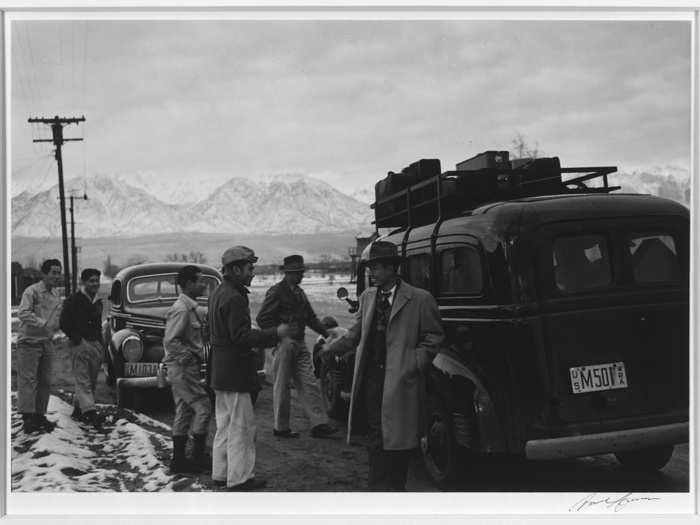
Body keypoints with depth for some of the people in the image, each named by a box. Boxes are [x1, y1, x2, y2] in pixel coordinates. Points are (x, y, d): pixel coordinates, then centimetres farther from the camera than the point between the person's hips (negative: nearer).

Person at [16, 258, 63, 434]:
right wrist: (42, 323, -31)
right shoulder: (32, 291, -12)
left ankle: (40, 416, 20)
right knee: (28, 381, -8)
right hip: (29, 342, -8)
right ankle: (27, 418, -8)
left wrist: (54, 328, 3)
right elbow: (23, 313, -24)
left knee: (45, 382, 11)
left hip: (47, 342, 8)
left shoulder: (56, 294, 12)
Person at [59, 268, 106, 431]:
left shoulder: (98, 302, 17)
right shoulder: (74, 301, -5)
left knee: (91, 381, 10)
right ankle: (90, 412, -24)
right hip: (80, 344, -7)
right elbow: (64, 323, -9)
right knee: (83, 380, -13)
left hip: (95, 345, 8)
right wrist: (77, 339, -13)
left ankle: (78, 409, 21)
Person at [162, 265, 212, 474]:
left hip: (183, 368, 10)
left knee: (184, 412, 12)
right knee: (203, 407, -5)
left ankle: (178, 459, 18)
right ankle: (199, 457, 4)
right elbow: (170, 342, -24)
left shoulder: (191, 307, 12)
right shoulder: (181, 309, -19)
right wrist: (191, 357, -19)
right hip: (182, 367, -10)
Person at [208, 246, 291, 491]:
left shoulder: (218, 293, 12)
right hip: (235, 372, -10)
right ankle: (239, 478, 6)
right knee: (241, 427, -1)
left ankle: (221, 472, 26)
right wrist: (275, 333, -20)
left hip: (220, 372, 10)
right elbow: (241, 336, -25)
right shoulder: (234, 298, -20)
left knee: (225, 425, 18)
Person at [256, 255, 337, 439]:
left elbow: (310, 317, 20)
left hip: (299, 344, 7)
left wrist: (327, 333, 9)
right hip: (284, 344, -7)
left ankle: (319, 424, 4)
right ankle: (280, 427, 14)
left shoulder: (299, 292, 15)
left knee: (309, 385, 3)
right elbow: (262, 319, -12)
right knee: (282, 387, 3)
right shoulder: (276, 292, -9)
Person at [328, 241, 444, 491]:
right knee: (376, 439, 3)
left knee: (399, 440, 5)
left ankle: (396, 488, 21)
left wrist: (414, 364, -10)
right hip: (372, 380, 4)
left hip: (401, 382, -3)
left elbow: (434, 337, -1)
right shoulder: (367, 297, 12)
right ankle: (379, 489, 11)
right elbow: (356, 334, 15)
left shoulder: (420, 299, -4)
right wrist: (331, 349, 2)